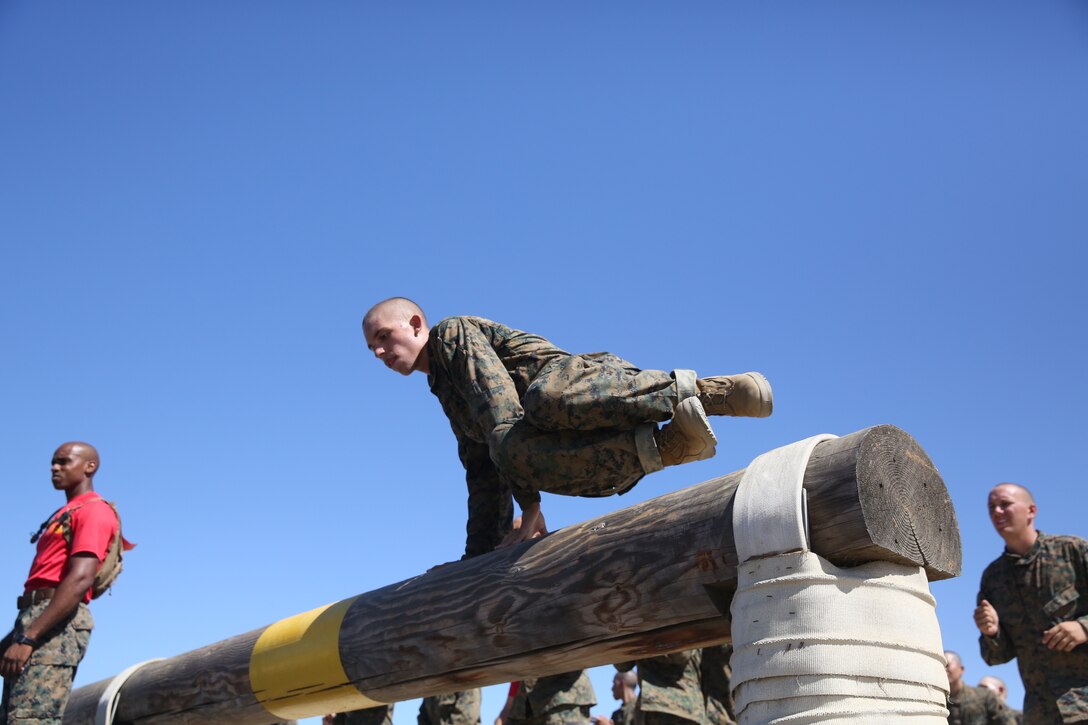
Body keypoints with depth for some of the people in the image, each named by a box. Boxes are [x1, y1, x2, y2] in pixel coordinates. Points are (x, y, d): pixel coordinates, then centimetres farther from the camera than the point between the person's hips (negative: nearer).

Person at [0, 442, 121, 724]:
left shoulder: (94, 510, -5)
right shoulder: (64, 515, 27)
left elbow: (80, 580, -18)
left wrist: (27, 638, -23)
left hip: (58, 624, -10)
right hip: (38, 616, 10)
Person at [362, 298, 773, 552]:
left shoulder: (452, 332, 7)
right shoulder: (449, 397, 34)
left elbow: (500, 404, -8)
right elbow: (484, 479, 33)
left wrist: (529, 505, -14)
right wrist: (479, 556, 26)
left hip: (585, 377, -8)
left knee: (544, 401, -43)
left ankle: (692, 390, -24)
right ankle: (668, 446, -28)